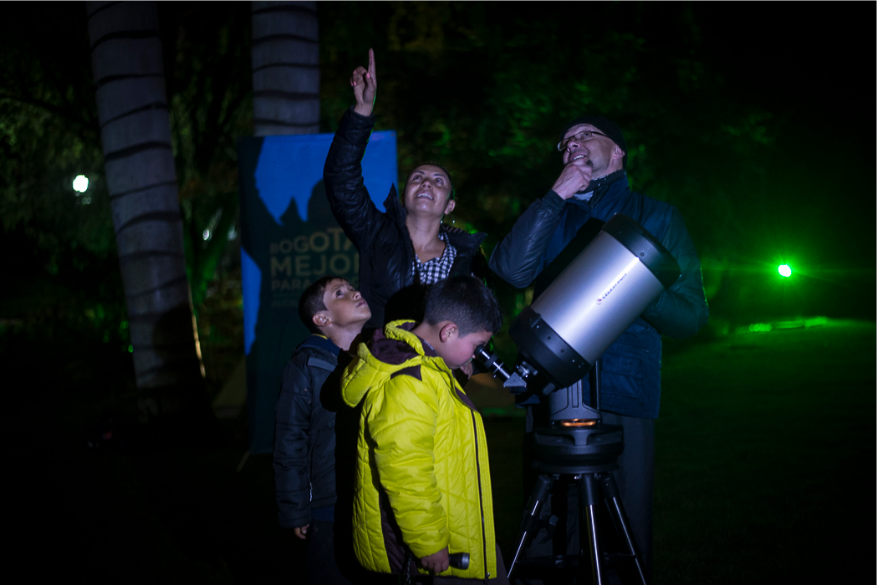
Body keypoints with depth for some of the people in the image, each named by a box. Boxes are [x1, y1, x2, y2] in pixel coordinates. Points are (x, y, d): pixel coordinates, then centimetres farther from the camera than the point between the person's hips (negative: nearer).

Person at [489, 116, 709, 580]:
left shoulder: (657, 217, 10)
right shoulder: (551, 217, 17)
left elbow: (690, 317, 4)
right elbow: (512, 270, -4)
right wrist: (556, 196, -5)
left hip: (623, 399, -2)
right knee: (545, 531, 5)